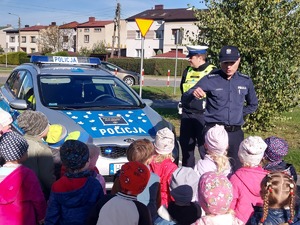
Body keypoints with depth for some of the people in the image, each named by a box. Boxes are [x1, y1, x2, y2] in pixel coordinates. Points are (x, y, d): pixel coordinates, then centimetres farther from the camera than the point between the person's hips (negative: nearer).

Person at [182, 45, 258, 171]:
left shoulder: (246, 81, 6)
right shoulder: (210, 79, -5)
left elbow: (253, 105, 24)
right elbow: (185, 98, -11)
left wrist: (238, 113, 12)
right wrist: (193, 94, -32)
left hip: (235, 133, 3)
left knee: (237, 170, 8)